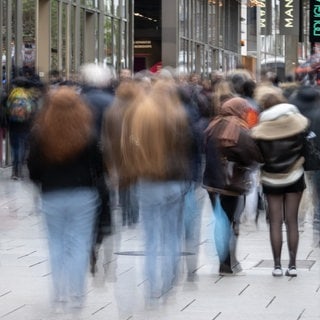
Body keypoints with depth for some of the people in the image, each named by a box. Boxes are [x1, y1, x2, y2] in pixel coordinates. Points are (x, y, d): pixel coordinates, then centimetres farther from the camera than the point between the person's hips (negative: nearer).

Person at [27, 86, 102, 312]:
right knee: (80, 245, 5)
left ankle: (60, 296, 11)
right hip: (83, 195, -1)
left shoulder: (40, 134, -8)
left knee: (57, 245, 12)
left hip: (52, 197, 1)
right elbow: (99, 165, -4)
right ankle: (76, 296, 3)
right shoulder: (87, 133, -11)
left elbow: (33, 169, -2)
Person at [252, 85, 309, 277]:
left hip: (272, 180, -1)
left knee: (275, 222, 6)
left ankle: (277, 265, 5)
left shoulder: (260, 130, -15)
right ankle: (292, 265, 6)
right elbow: (307, 144, 0)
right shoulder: (299, 121, -11)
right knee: (292, 221, 7)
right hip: (295, 176, 1)